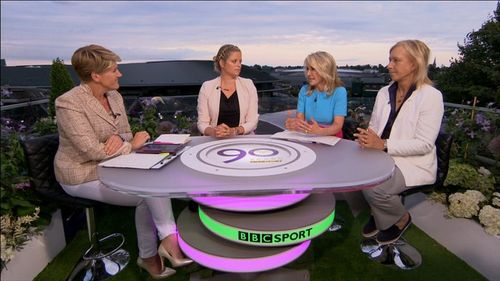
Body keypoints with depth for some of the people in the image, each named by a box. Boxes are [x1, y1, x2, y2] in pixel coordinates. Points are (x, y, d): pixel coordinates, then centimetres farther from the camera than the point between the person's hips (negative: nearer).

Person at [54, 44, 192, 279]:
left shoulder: (114, 96, 3)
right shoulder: (69, 103, -18)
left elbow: (126, 134, 7)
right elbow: (93, 151, -25)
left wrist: (120, 139, -18)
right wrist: (132, 144, -14)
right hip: (84, 176, -6)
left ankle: (149, 256, -5)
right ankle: (170, 240, -4)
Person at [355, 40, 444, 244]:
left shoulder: (431, 96, -11)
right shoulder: (384, 93, 7)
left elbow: (424, 144, -17)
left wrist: (383, 144, -28)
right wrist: (366, 138, -13)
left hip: (414, 164, -5)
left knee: (374, 188, -29)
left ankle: (400, 219, 8)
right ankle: (379, 214, 9)